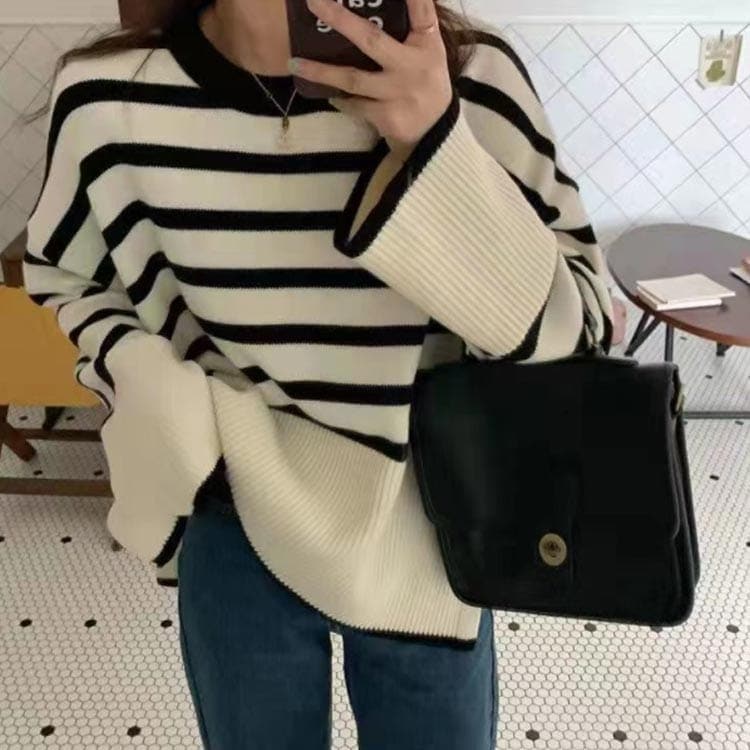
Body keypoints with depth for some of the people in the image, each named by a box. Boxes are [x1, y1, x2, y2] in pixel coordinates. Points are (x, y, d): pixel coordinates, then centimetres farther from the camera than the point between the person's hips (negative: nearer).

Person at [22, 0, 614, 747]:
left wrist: (435, 145, -32)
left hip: (424, 533, 0)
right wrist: (172, 409, -9)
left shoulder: (470, 78, -19)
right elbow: (66, 276, 5)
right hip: (238, 536, 1)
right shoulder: (110, 98, -15)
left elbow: (575, 328, -19)